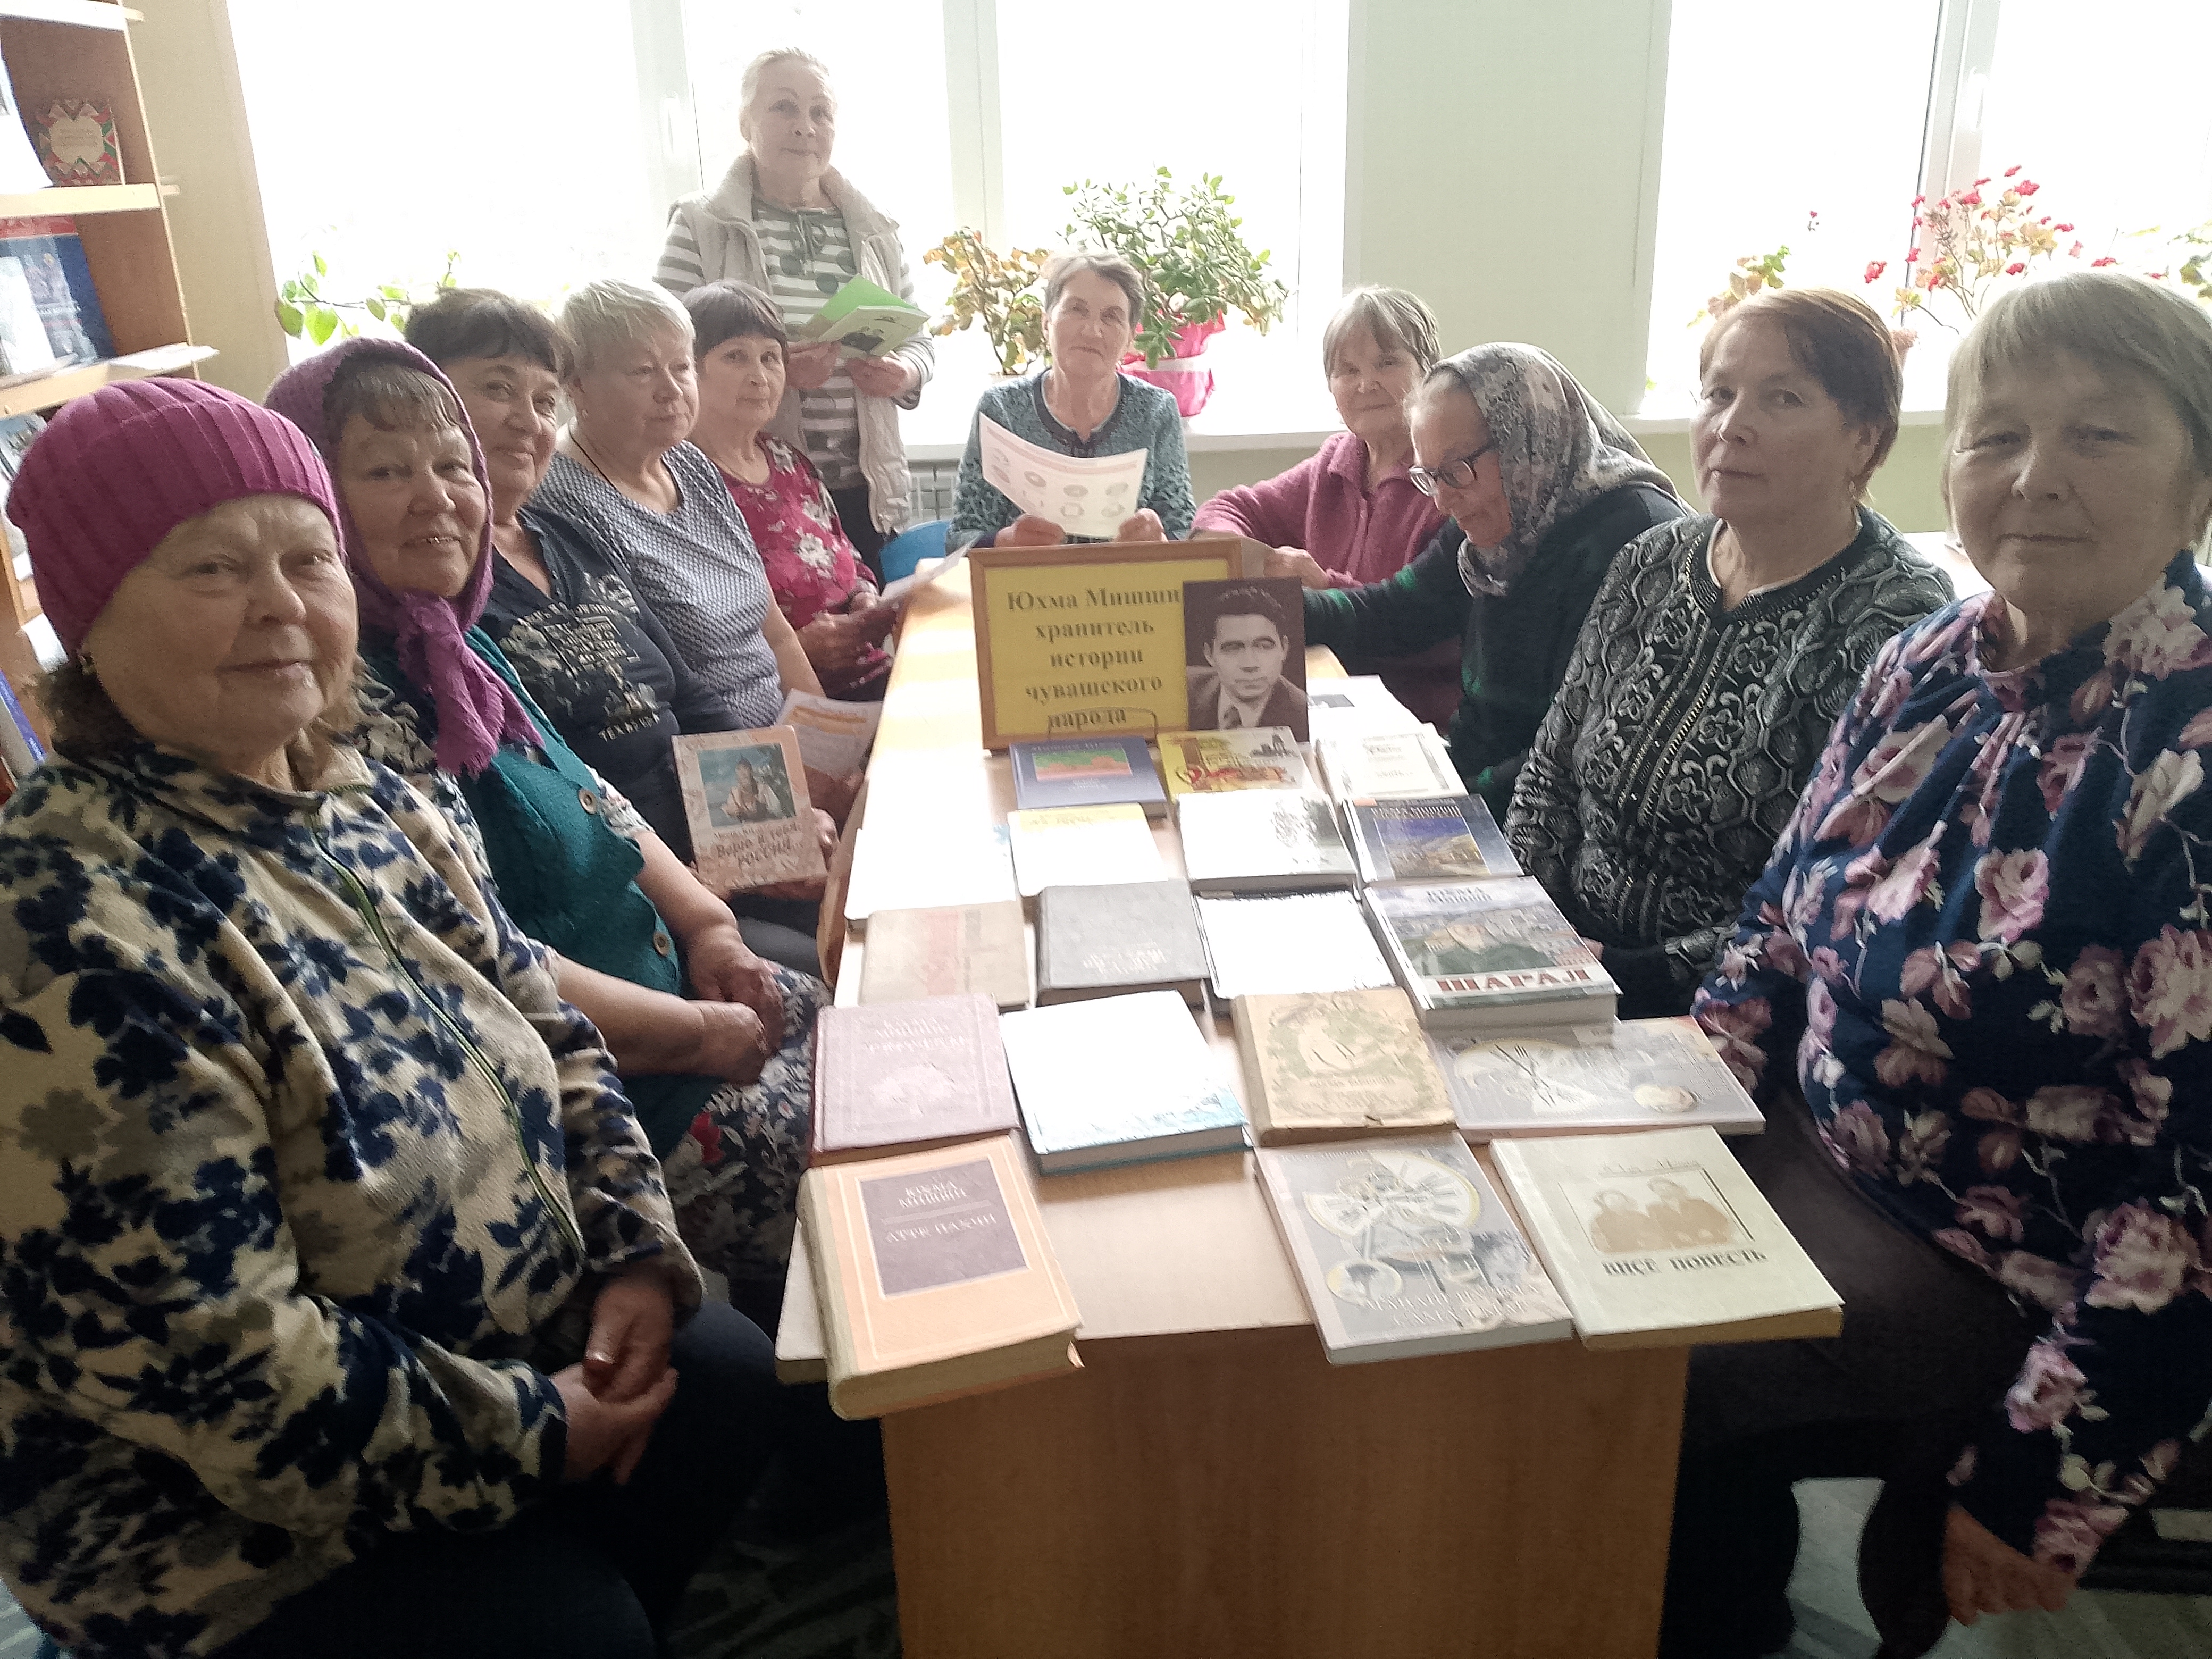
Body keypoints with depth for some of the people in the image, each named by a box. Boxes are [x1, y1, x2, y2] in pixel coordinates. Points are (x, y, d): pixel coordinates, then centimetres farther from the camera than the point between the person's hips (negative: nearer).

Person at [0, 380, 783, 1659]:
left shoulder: (356, 797, -3)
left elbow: (541, 1026, 6)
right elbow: (206, 1367, -29)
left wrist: (637, 1251, -6)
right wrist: (531, 1435, -19)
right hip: (234, 1520, -7)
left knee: (747, 1385, 8)